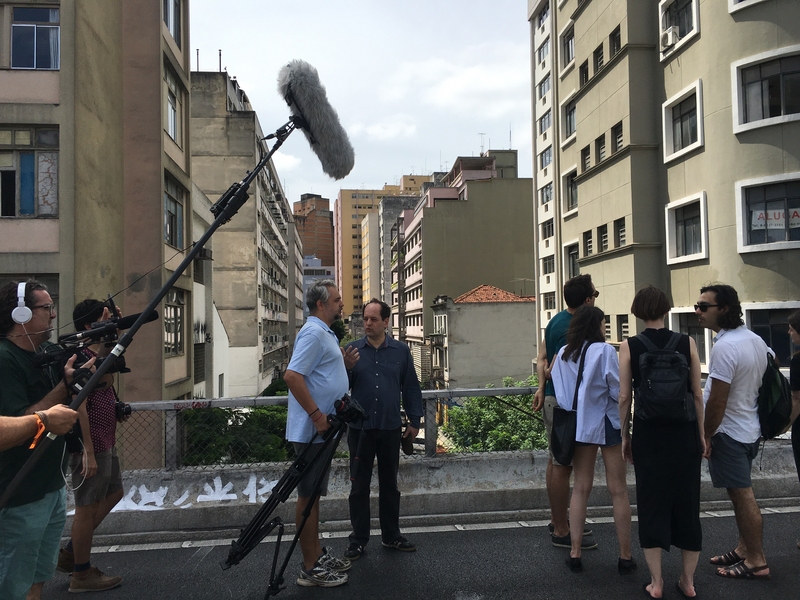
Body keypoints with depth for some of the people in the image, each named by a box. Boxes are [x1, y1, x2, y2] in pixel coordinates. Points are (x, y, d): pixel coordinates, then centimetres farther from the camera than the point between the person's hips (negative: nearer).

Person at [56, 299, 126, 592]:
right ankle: (82, 575, 18)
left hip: (105, 444, 10)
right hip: (92, 446, -10)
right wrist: (89, 452, -23)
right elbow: (80, 408, -23)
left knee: (113, 493, 21)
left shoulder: (99, 355, 12)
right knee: (88, 507, 3)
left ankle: (70, 553, 32)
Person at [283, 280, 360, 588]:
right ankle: (310, 568, 8)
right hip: (311, 431, -10)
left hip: (321, 431, 10)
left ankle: (318, 553, 29)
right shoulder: (313, 333, -16)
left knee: (314, 494, 17)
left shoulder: (326, 333, 16)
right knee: (308, 496, -1)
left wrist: (344, 364, 7)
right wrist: (317, 415, -25)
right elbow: (292, 376, -26)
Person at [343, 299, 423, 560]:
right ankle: (358, 540, 19)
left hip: (391, 429, 1)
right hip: (360, 428, -1)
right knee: (359, 486, 7)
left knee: (389, 484, 13)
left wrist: (414, 420, 4)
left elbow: (411, 387, 6)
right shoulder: (352, 350, 0)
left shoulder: (401, 351, 3)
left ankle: (391, 536, 27)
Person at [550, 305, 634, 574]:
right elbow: (618, 391, -14)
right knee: (618, 490, 7)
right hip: (606, 423, -5)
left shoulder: (563, 354, 3)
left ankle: (575, 553, 15)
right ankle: (625, 556, 15)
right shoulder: (605, 350, -13)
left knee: (581, 487, 12)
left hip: (579, 424, 5)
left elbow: (560, 393, 3)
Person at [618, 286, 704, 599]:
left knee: (652, 502, 9)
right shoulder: (687, 343, -2)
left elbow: (624, 397, -5)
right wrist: (701, 434, 11)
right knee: (686, 501, 13)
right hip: (684, 432, 2)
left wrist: (625, 436, 5)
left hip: (648, 433, -1)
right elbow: (698, 394, 0)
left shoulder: (629, 346, -6)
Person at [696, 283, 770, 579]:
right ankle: (744, 549, 31)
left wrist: (706, 436, -11)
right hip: (749, 428, 10)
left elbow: (717, 400, -24)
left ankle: (756, 562, 12)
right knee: (743, 494, 19)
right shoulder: (756, 340, 6)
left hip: (729, 433, -10)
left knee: (742, 496, 1)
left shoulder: (725, 346, -24)